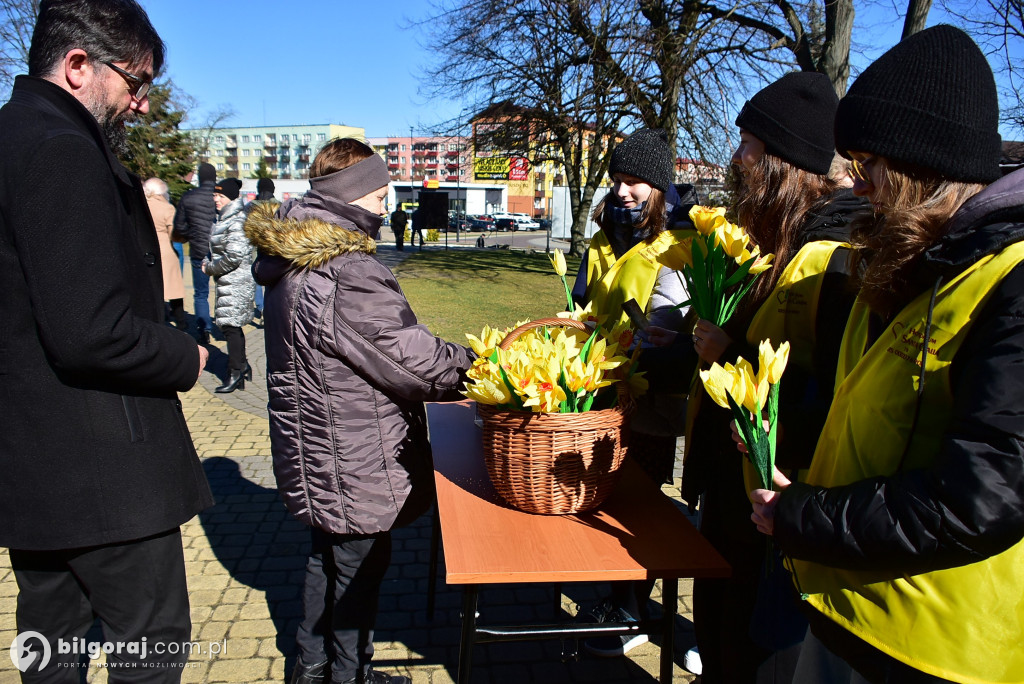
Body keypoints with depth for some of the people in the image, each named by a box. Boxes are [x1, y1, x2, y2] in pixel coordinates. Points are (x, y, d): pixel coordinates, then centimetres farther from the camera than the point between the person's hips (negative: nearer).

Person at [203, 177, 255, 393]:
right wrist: (208, 262, 6)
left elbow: (234, 256, -24)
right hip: (228, 282, 10)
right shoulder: (224, 218, 14)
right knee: (231, 326, 15)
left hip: (236, 282, -10)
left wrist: (211, 268, -11)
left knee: (230, 326, -5)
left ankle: (235, 373, 4)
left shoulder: (236, 222, -17)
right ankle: (242, 366, 27)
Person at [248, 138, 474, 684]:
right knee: (360, 562, 11)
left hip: (312, 451, 10)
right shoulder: (348, 271, -26)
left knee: (329, 552, 25)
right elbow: (410, 358, -23)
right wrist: (477, 365, -8)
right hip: (353, 460, -10)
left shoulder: (292, 261, 6)